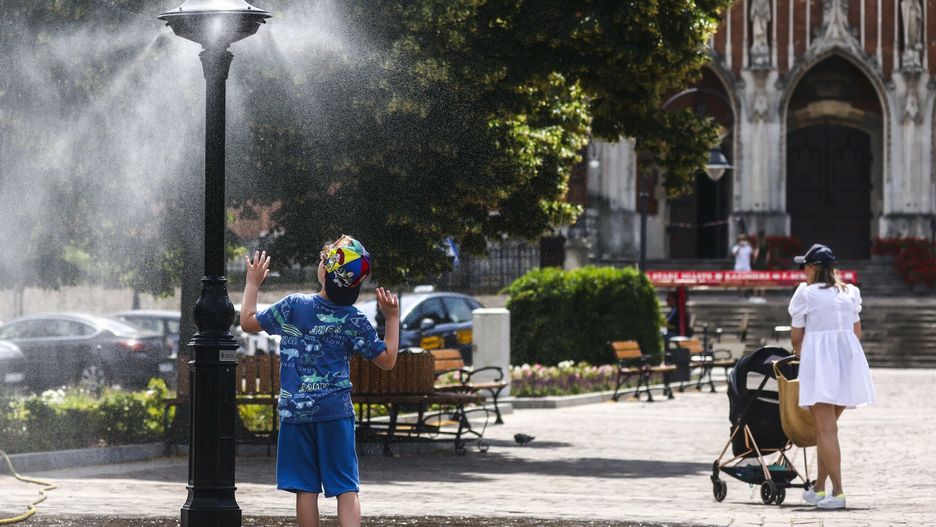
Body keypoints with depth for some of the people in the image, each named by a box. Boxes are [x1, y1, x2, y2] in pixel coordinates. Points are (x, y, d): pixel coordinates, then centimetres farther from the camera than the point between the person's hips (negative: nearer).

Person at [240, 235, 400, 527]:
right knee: (347, 490, -2)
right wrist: (392, 318, 8)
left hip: (295, 412, 1)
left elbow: (248, 322, 9)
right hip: (335, 411, -1)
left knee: (306, 489, 5)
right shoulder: (354, 321, -5)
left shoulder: (294, 306, -4)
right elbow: (387, 360, 3)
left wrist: (253, 283, 22)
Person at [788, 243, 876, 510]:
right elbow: (857, 332, 17)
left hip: (819, 359, -6)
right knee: (826, 426, 15)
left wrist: (801, 356, 25)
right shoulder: (850, 292, 14)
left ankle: (837, 491, -14)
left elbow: (796, 337, 4)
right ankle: (819, 488, 18)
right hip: (849, 358, 6)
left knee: (826, 428, -7)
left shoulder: (806, 293, -2)